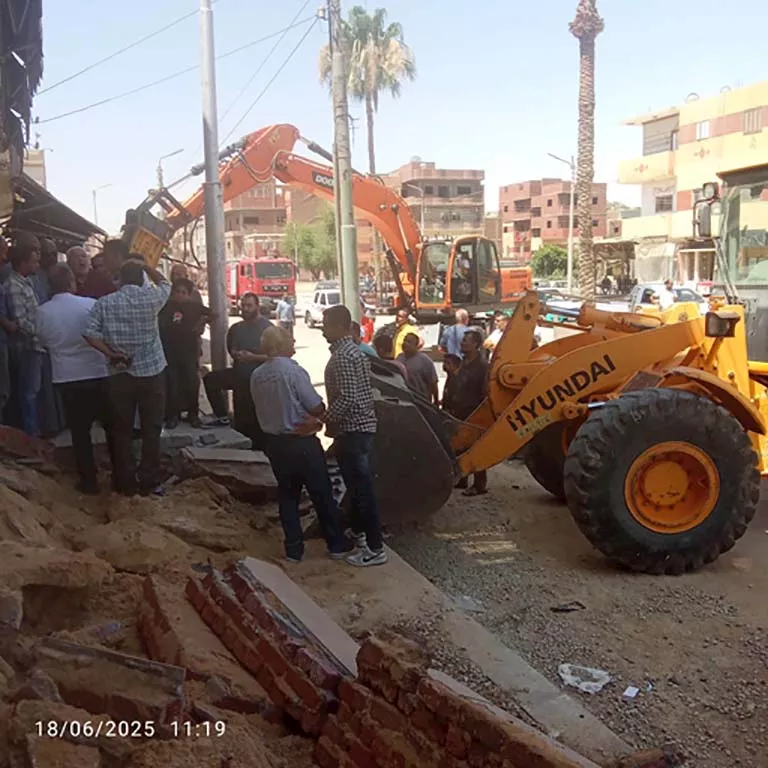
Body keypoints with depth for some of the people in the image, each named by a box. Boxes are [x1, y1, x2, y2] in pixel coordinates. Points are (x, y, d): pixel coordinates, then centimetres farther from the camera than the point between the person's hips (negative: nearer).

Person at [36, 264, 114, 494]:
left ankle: (89, 481, 15)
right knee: (112, 427, 13)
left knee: (80, 432, 12)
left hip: (67, 379, 1)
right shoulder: (90, 304, -11)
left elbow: (43, 341, 13)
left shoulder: (43, 312, -3)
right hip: (99, 375, -1)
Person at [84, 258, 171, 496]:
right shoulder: (151, 297, -3)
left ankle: (126, 482, 15)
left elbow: (90, 334, -11)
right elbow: (165, 283, 19)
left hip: (120, 374, 1)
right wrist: (144, 265, 22)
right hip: (152, 371, -1)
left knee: (122, 431, 10)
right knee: (151, 429, 7)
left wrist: (110, 354, -4)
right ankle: (148, 481, 11)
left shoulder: (104, 303, -2)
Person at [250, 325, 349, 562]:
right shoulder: (294, 371, -19)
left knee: (287, 495, 15)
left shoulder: (256, 376, 0)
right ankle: (336, 545, 19)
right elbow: (317, 408, -18)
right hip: (302, 442, -6)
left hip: (273, 442, 6)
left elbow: (263, 409, 10)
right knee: (322, 495, 8)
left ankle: (293, 549, 19)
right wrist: (317, 418, 6)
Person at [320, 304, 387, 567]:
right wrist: (331, 420, 22)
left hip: (352, 429, -10)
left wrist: (321, 419, -17)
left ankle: (375, 548, -1)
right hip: (362, 426, 10)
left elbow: (346, 398, -26)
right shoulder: (354, 351, 14)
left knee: (361, 487, -6)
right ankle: (359, 532, 35)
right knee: (358, 484, 21)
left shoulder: (341, 356, -18)